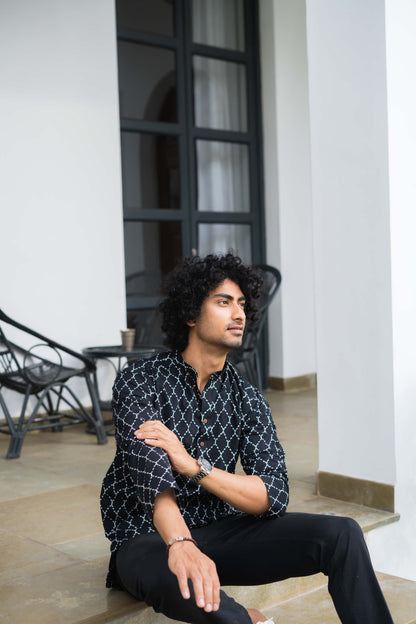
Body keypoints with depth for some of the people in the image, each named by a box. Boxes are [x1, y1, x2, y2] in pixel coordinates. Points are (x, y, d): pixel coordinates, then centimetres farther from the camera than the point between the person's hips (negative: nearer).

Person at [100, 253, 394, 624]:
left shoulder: (248, 400, 2)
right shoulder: (140, 382, -10)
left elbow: (274, 496, -9)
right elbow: (151, 476, -26)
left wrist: (193, 466, -24)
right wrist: (180, 545, -44)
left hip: (219, 530, 4)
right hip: (148, 538, -4)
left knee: (341, 534, -17)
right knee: (178, 580, -42)